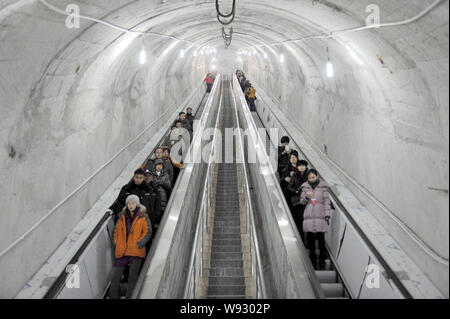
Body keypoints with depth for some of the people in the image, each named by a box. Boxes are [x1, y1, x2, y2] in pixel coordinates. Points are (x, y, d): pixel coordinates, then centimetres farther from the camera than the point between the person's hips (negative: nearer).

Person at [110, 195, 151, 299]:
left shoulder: (143, 217, 1)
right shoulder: (122, 217, 12)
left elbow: (148, 232, -4)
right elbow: (116, 231, 20)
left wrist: (139, 244, -13)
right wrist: (116, 245, 10)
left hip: (136, 252, -4)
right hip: (122, 252, 4)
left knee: (132, 278, -2)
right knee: (115, 277, 5)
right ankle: (114, 296, 16)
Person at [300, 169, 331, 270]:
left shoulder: (323, 187, 2)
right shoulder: (305, 187, 8)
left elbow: (327, 201, 3)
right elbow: (302, 202, 10)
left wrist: (327, 215, -3)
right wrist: (306, 197, -11)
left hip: (320, 216, -2)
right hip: (309, 217, 2)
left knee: (321, 239, -3)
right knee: (310, 240, 5)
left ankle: (322, 262, 7)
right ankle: (312, 262, 17)